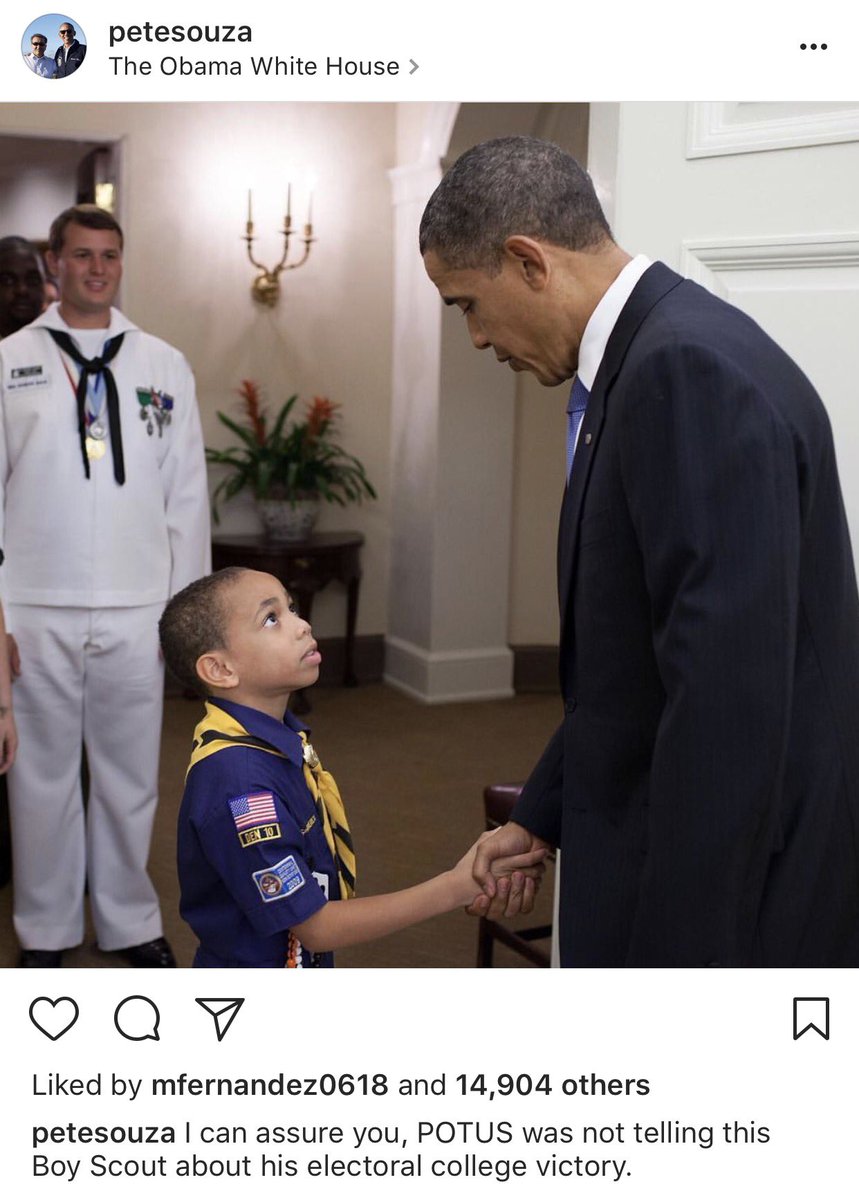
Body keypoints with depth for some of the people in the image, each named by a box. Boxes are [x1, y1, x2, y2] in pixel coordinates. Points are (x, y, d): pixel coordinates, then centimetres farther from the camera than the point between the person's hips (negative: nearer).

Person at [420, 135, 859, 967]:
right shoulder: (650, 360, 9)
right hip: (673, 852, 9)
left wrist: (679, 948, -21)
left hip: (728, 892, -9)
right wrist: (542, 815, 17)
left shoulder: (692, 370, -22)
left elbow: (729, 697, -26)